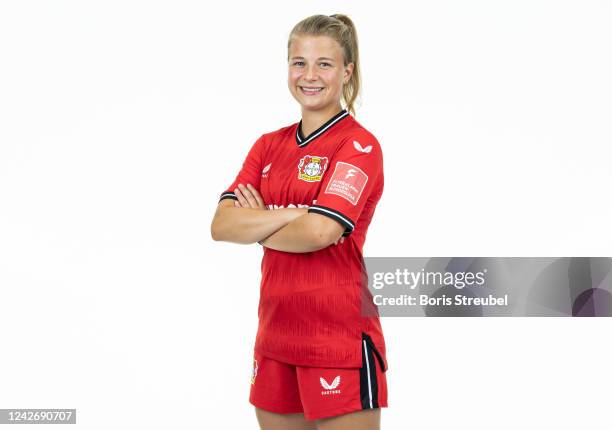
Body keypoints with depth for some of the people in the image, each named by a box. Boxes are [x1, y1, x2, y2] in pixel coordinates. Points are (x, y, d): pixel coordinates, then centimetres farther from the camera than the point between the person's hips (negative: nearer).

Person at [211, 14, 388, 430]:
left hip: (340, 340, -6)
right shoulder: (269, 145, 11)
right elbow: (221, 225, -1)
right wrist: (294, 214, -14)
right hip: (275, 337, 6)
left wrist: (256, 228, -4)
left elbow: (320, 231, -22)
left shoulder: (359, 145, -8)